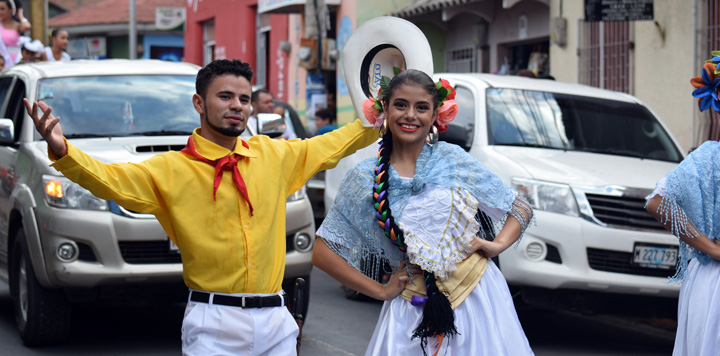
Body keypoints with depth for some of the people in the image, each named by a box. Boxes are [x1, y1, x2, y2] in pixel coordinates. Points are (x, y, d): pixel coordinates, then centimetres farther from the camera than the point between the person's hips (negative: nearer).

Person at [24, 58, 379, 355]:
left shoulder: (273, 155, 10)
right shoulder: (171, 169, -3)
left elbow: (332, 146, 25)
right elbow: (109, 179, -16)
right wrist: (61, 149, -32)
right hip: (213, 326, -4)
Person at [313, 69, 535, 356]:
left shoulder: (452, 159, 1)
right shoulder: (364, 179, 1)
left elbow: (521, 210, 9)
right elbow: (323, 252, 3)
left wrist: (497, 244, -10)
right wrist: (380, 291, 0)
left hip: (477, 297, 0)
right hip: (414, 308, 0)